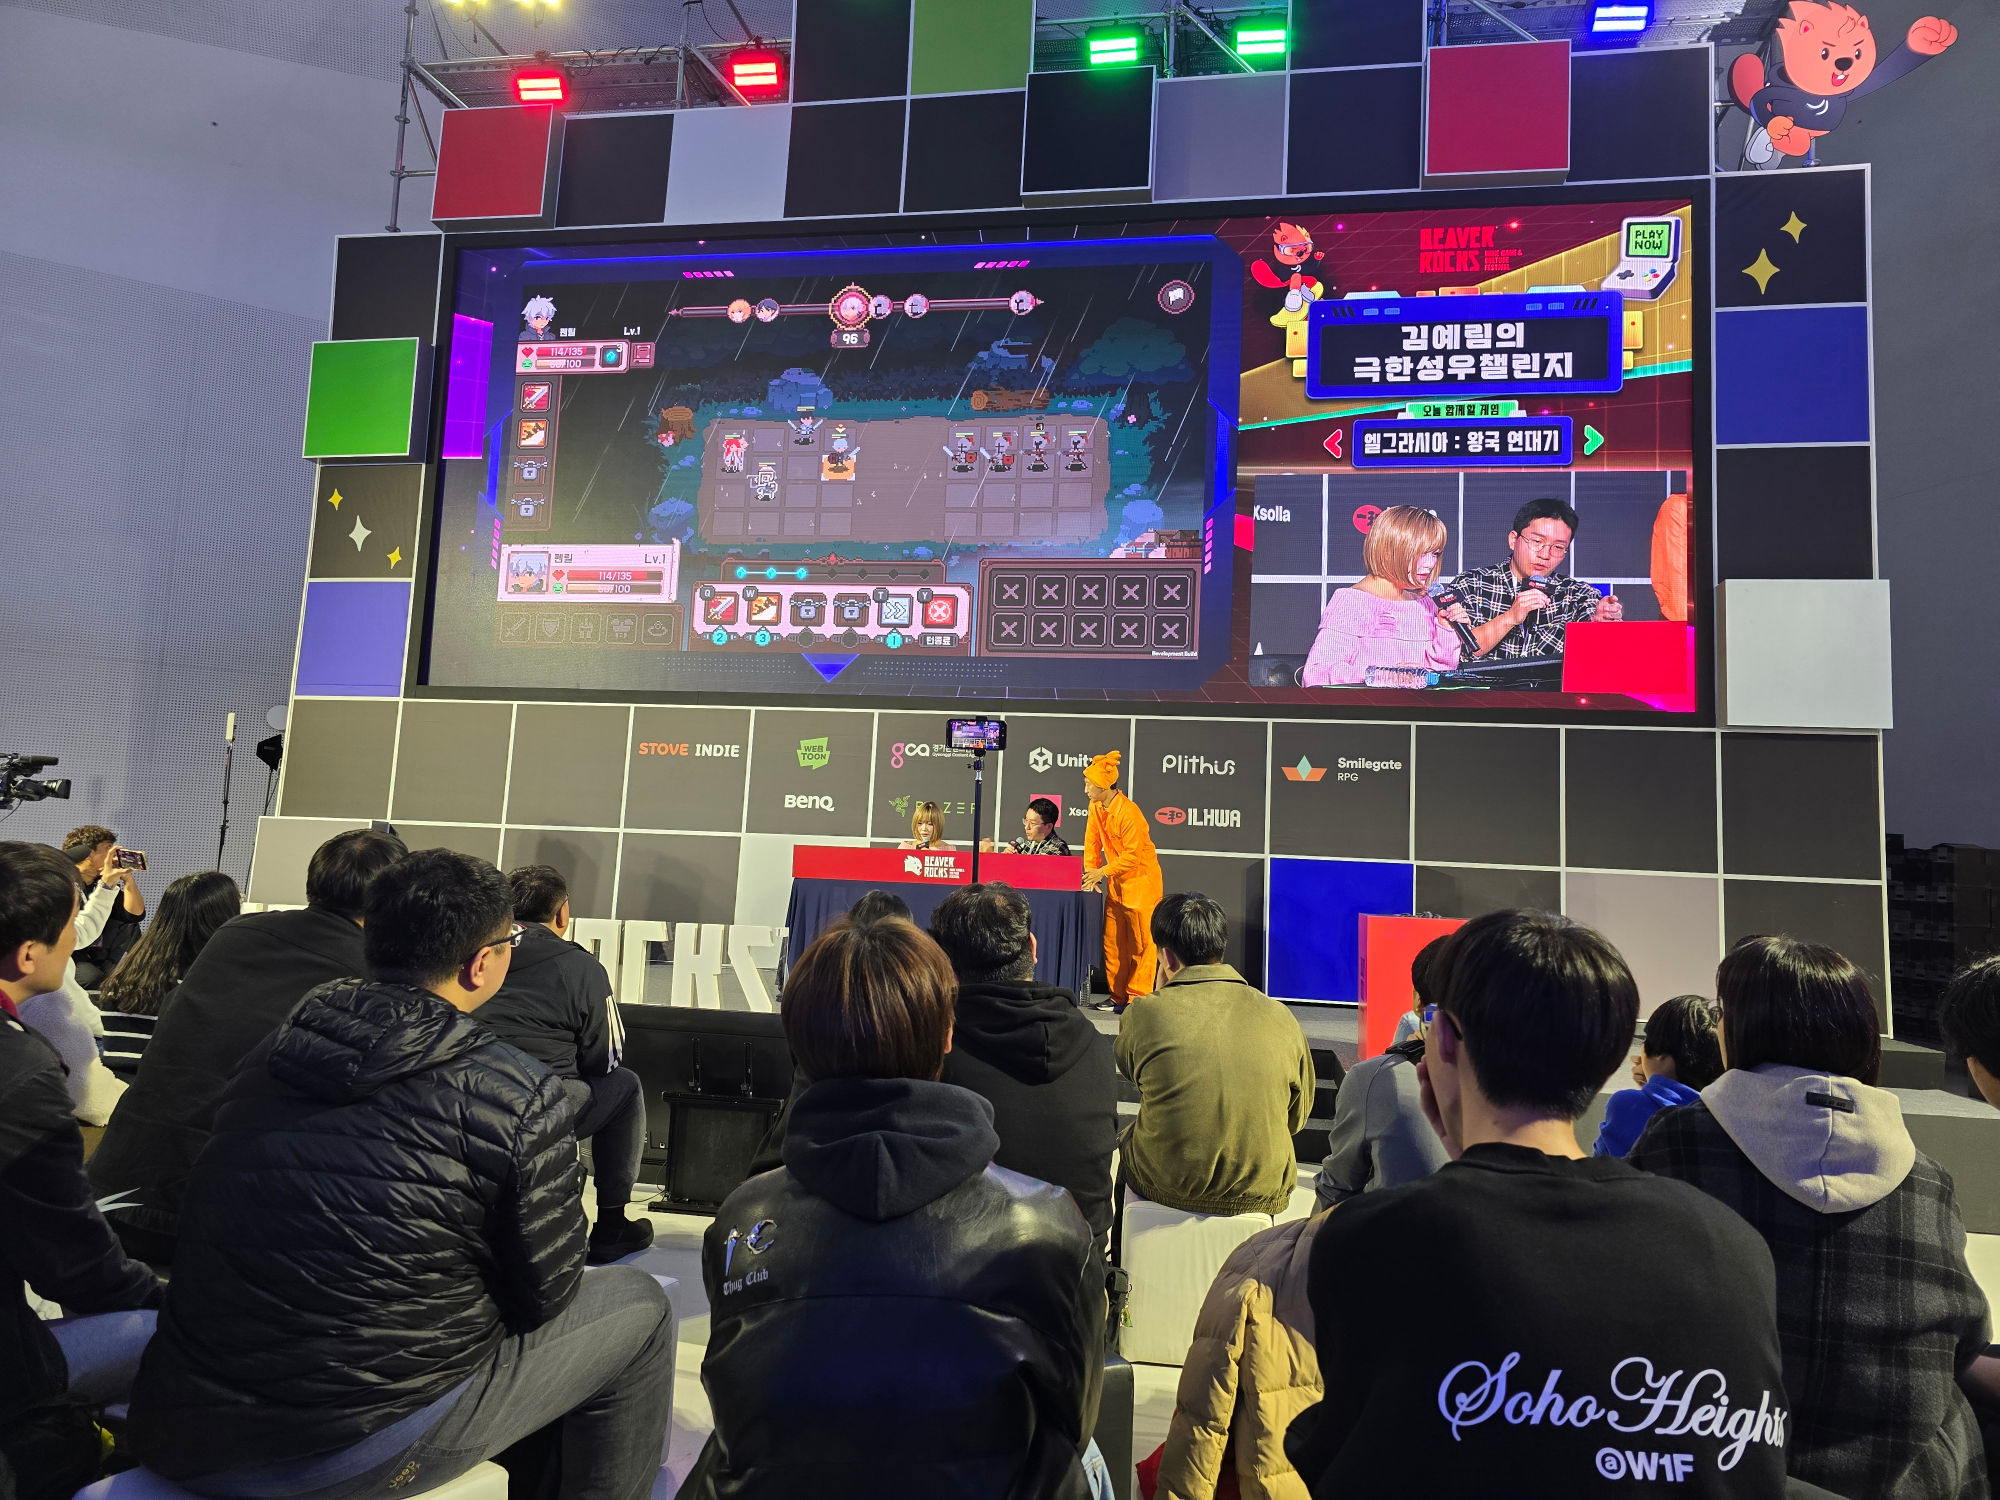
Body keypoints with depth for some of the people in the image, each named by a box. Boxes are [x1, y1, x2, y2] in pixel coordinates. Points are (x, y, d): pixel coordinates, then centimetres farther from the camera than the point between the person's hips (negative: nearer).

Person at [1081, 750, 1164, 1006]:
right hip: (1116, 883, 8)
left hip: (1141, 881, -8)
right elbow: (1092, 843, 7)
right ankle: (1117, 997, 16)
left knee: (1141, 942, -3)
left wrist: (1103, 871, -21)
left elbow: (1133, 855, -21)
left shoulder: (1129, 812, -23)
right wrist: (1091, 874, -2)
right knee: (1113, 942, 8)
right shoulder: (1096, 807, 1)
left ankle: (1138, 997, 2)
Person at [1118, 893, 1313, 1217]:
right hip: (1262, 1192, 2)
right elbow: (1297, 1117, 6)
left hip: (1165, 1188, -1)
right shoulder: (1280, 1017, -6)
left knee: (1124, 1139, 29)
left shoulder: (1143, 1014, -13)